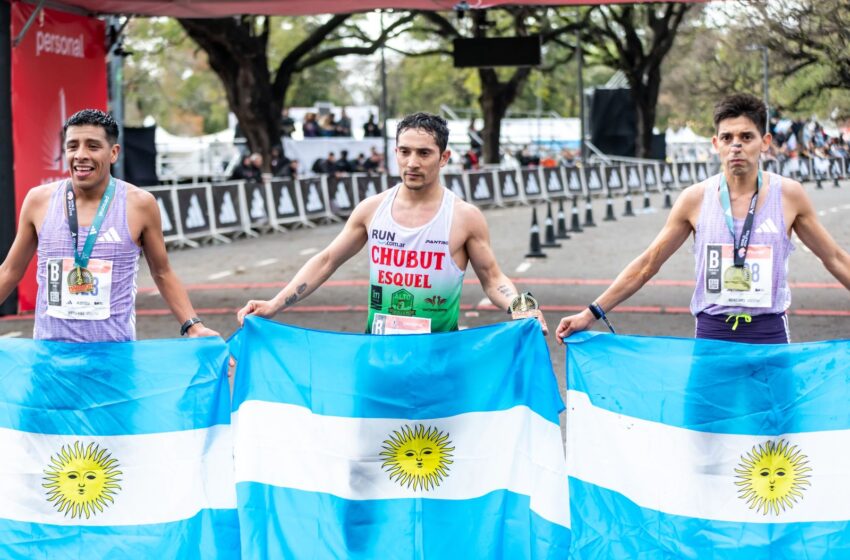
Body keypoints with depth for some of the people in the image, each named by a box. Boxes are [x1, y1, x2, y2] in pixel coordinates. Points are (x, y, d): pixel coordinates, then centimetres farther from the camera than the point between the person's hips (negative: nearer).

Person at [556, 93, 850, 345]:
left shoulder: (788, 194, 0)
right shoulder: (695, 198, 1)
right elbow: (647, 264, 7)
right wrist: (591, 314, 4)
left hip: (770, 339, 0)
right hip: (711, 335, 0)